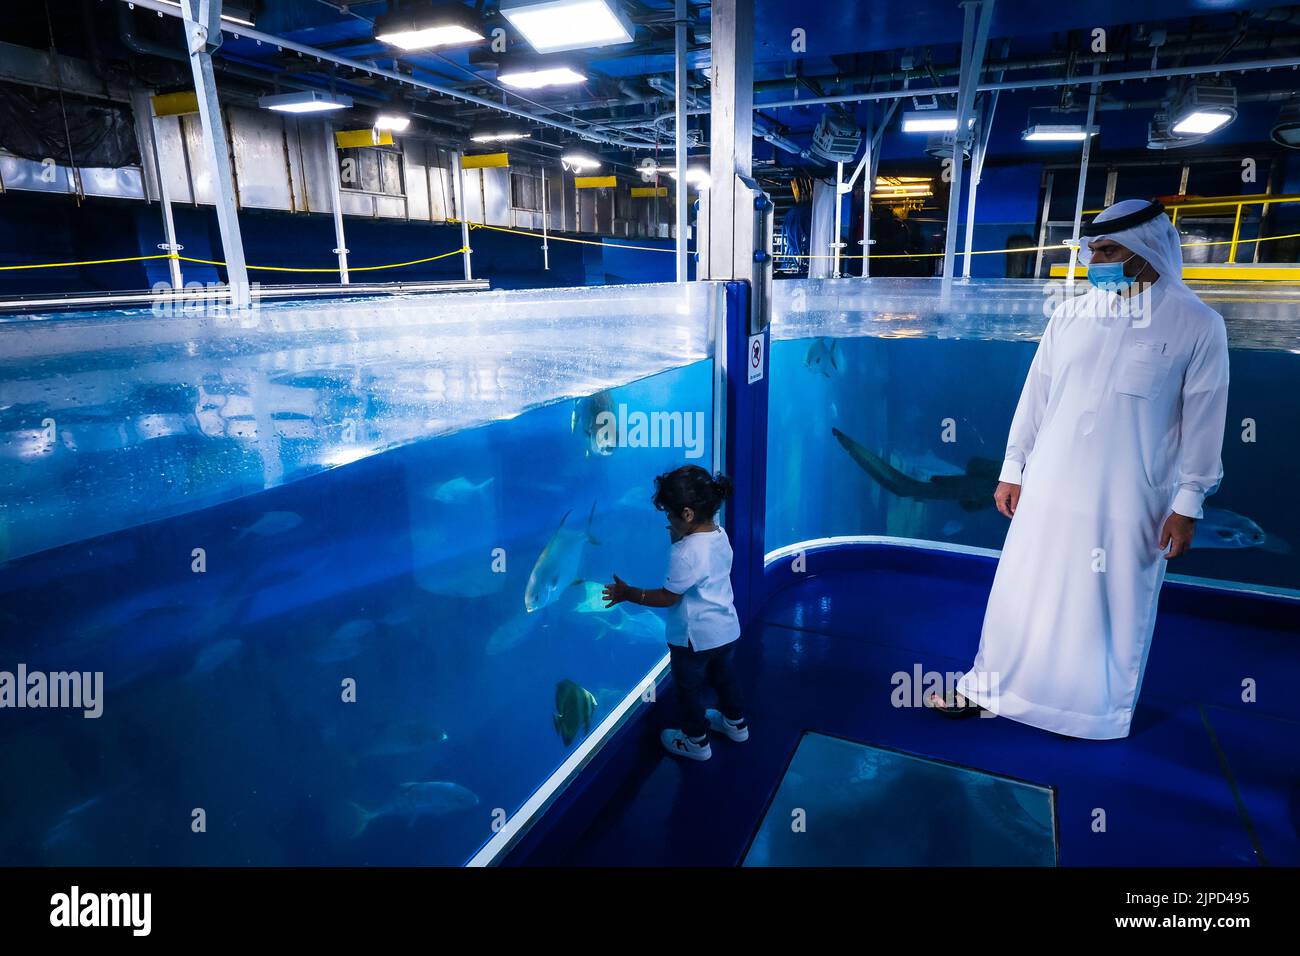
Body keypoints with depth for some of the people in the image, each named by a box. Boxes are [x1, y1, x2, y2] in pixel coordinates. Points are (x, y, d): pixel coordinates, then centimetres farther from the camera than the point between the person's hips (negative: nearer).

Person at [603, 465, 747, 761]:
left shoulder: (684, 553, -30)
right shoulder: (720, 536, -6)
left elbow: (667, 597, -22)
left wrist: (627, 593, -12)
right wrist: (680, 540, 0)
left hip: (694, 638, -7)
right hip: (727, 630, 8)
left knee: (689, 689, 16)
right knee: (725, 677, 29)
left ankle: (696, 742, 35)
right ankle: (735, 723, 49)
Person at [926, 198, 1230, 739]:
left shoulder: (1198, 325, -5)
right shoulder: (1070, 316, 3)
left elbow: (1203, 421, -4)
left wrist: (1188, 503, -6)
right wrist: (1012, 470, 8)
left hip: (1129, 501, -3)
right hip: (1049, 490, 3)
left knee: (1112, 608, 10)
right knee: (1021, 593, 10)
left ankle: (1100, 713, 30)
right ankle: (989, 687, 27)